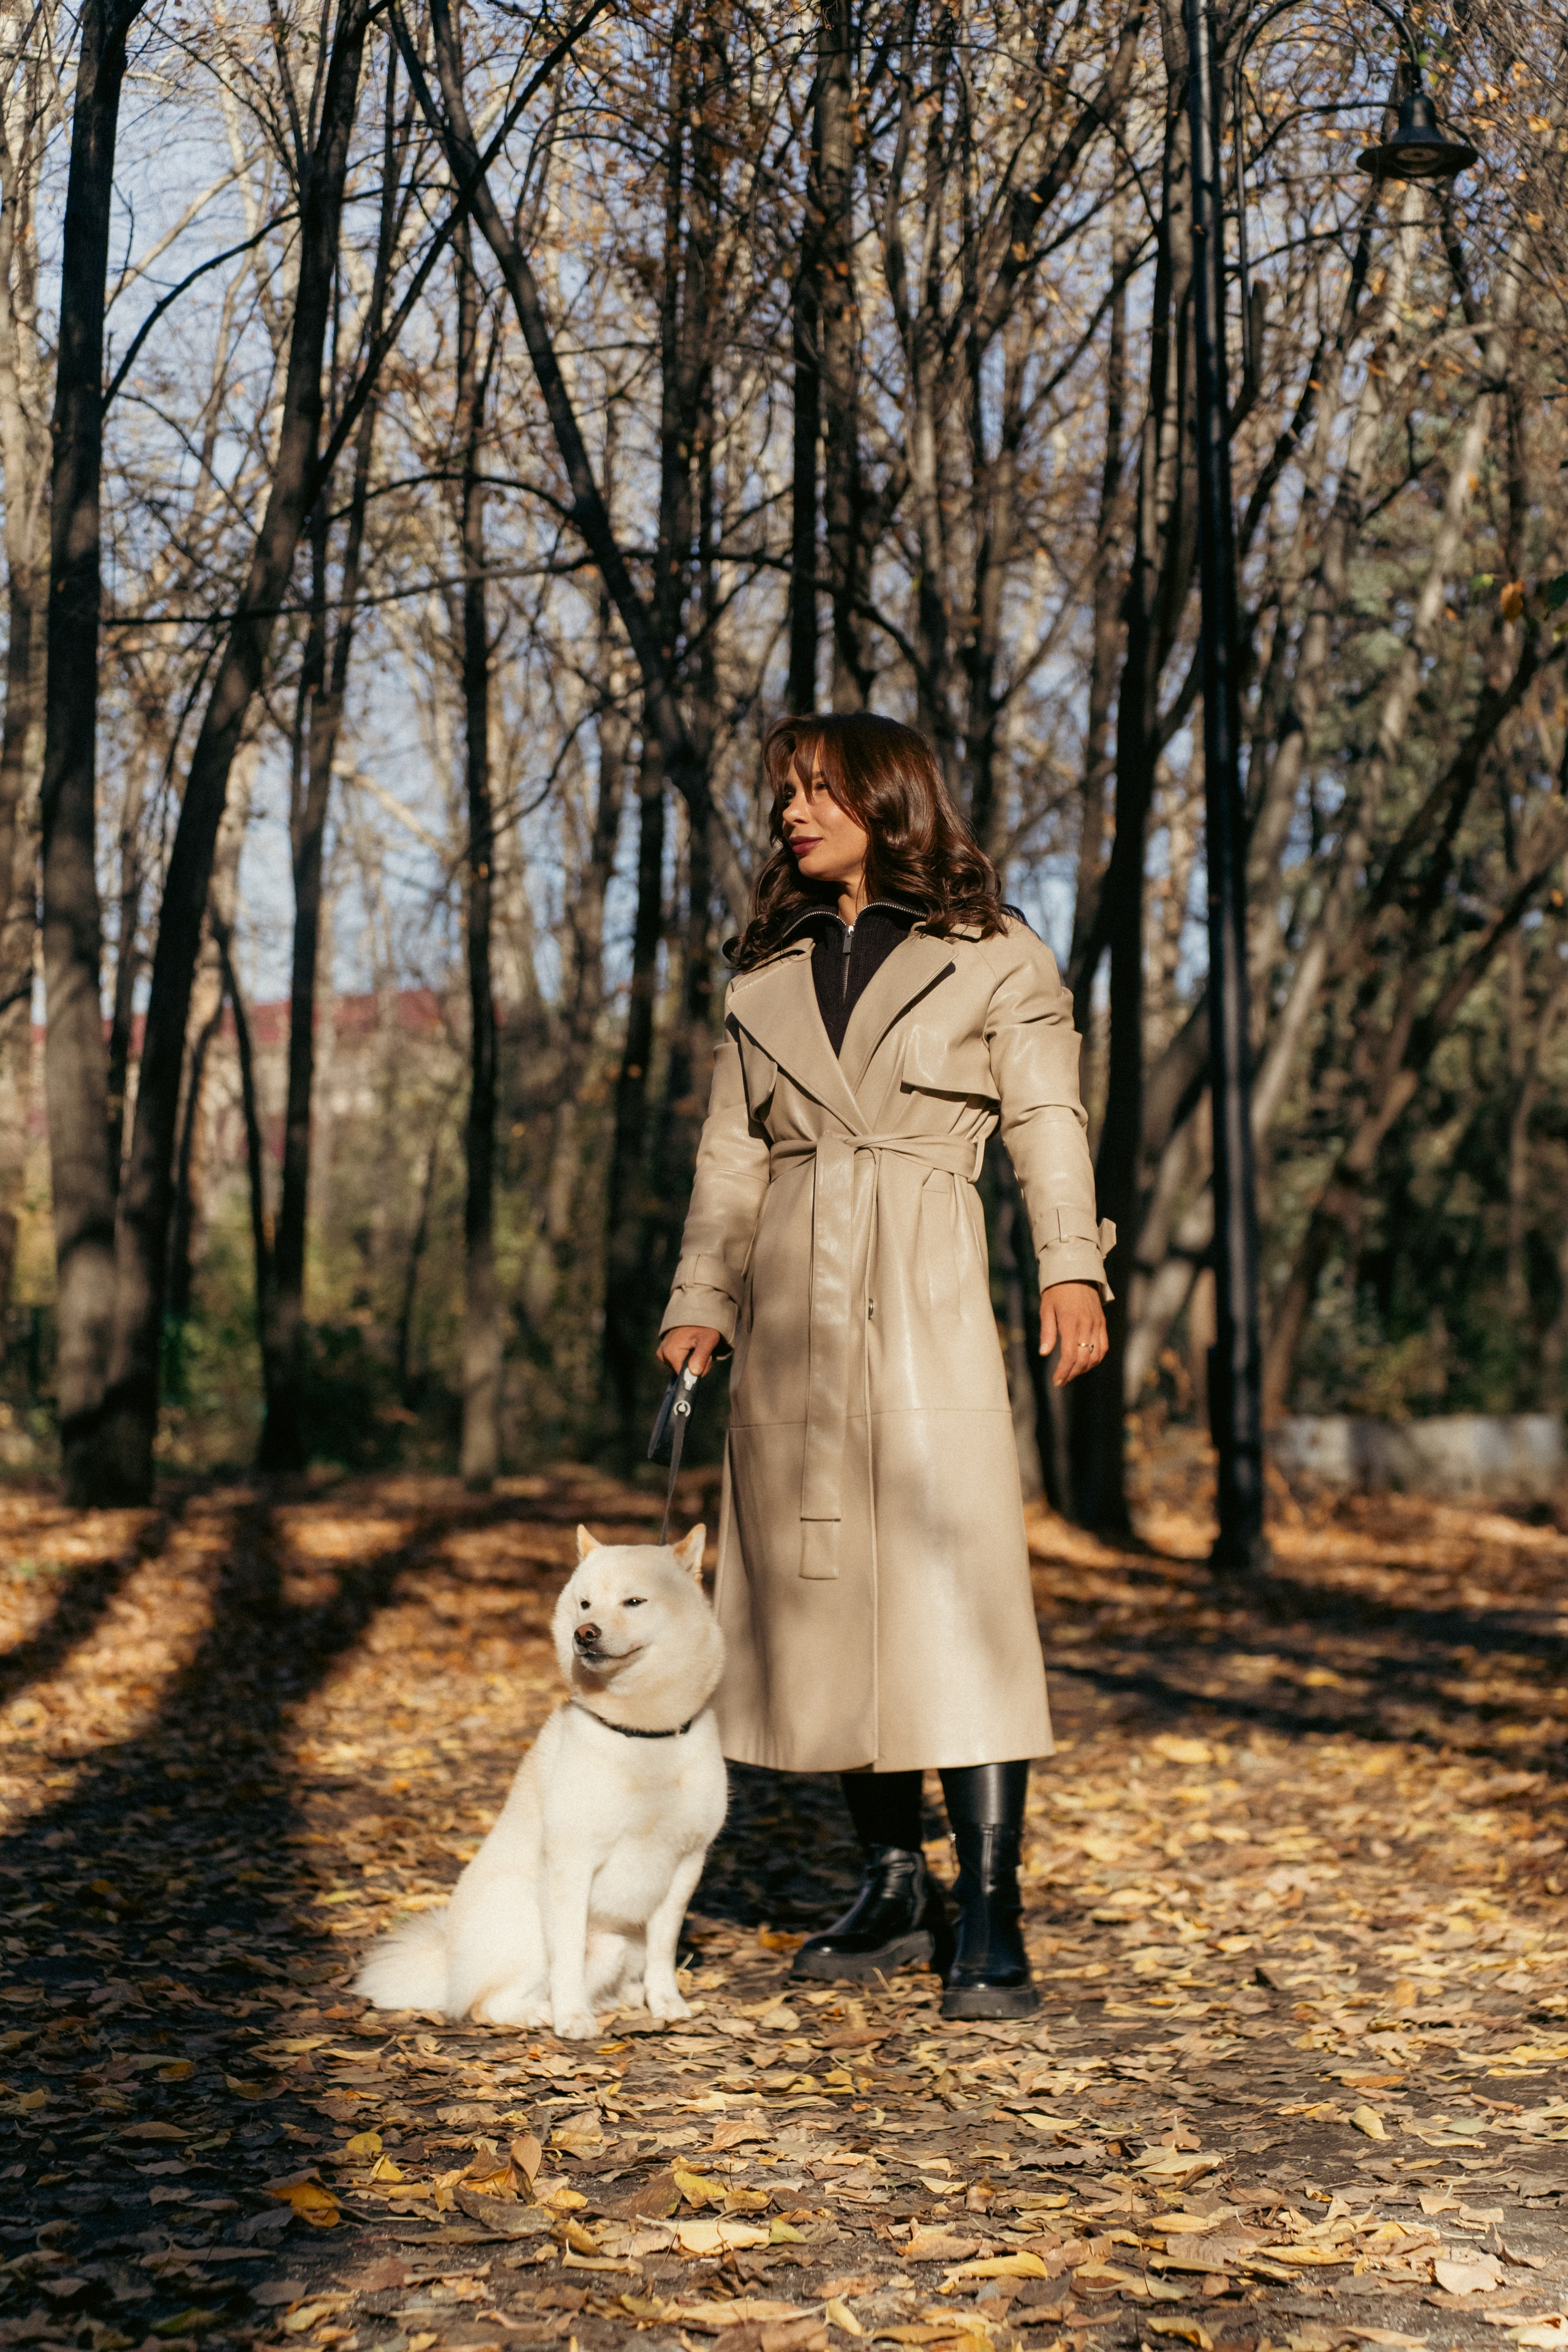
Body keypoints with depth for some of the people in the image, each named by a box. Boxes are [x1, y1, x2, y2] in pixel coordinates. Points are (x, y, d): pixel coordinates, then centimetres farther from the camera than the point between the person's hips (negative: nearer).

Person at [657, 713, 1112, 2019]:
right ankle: (892, 1886, 16)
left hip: (927, 1297, -4)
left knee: (960, 1593, -10)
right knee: (829, 1593, 5)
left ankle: (987, 1916, -5)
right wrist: (699, 1301, 6)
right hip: (791, 1308, 4)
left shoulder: (994, 955, 7)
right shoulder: (766, 973, 17)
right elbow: (732, 1152, 16)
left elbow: (1048, 1121, 1)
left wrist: (1073, 1268, -13)